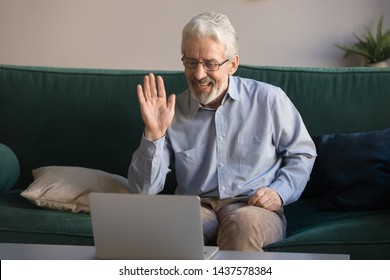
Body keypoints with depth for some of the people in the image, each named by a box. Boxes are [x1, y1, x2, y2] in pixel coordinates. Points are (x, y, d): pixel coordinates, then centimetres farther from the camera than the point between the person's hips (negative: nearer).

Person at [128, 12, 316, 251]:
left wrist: (279, 193, -6)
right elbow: (144, 190, -1)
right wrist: (154, 134, -15)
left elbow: (302, 153, 12)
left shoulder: (269, 99, -2)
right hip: (195, 207, 1)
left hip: (254, 208, 0)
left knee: (243, 223, -37)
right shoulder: (173, 111, 2)